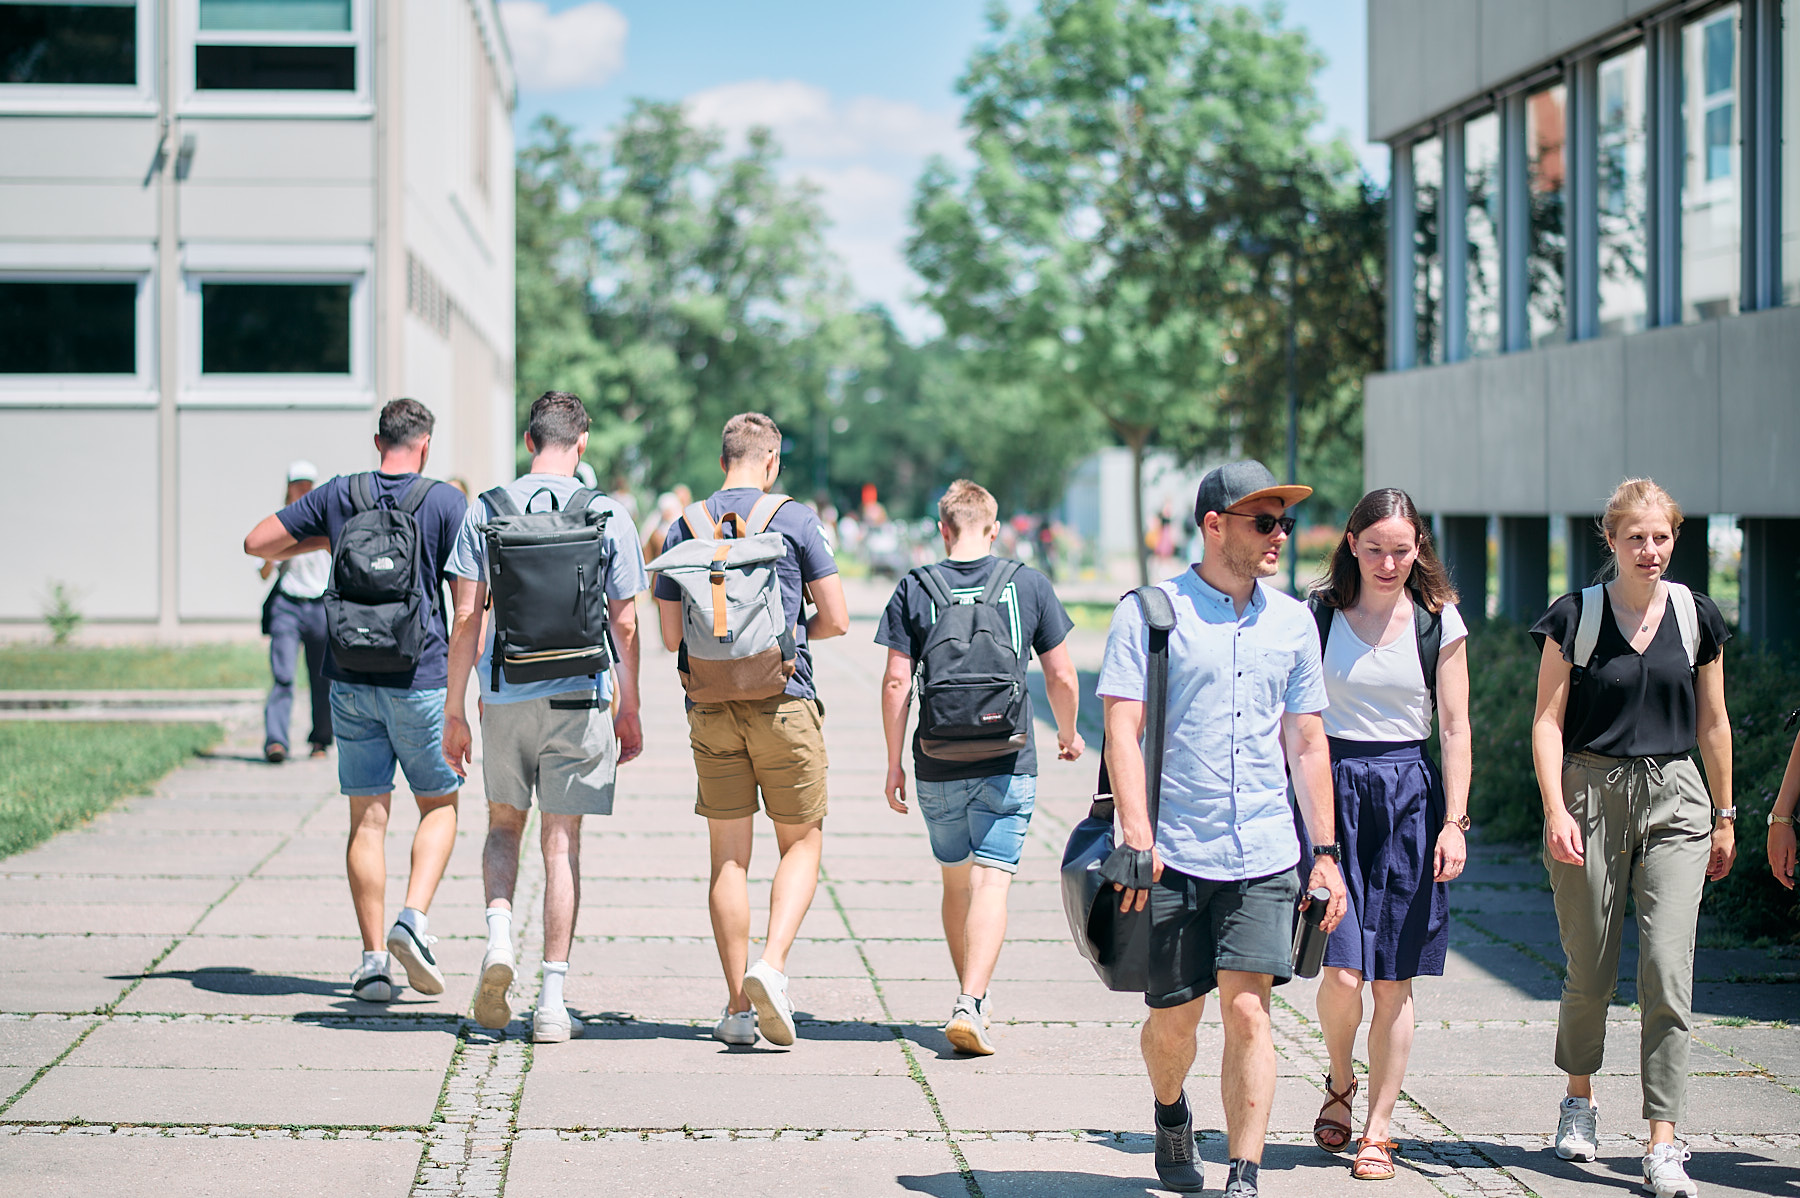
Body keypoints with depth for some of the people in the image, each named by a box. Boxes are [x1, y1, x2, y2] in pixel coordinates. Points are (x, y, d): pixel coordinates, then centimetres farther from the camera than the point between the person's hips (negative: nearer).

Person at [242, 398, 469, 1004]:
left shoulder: (337, 495, 3)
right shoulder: (447, 502, -4)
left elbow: (257, 542, 8)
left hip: (351, 680, 2)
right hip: (421, 680, -2)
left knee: (367, 818, 6)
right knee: (439, 805, 13)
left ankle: (373, 960, 4)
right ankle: (414, 918, -9)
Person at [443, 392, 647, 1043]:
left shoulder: (486, 511, 0)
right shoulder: (608, 516, -2)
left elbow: (466, 618, -1)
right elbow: (625, 624, 1)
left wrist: (454, 711, 6)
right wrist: (629, 712, 12)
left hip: (504, 697, 1)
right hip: (578, 697, -1)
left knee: (504, 825, 20)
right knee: (561, 842, 4)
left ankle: (498, 938, -5)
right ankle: (552, 1001, 2)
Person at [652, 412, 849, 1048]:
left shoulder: (684, 528, 6)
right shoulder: (794, 520, -3)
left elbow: (671, 634, 8)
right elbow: (835, 619, -2)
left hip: (711, 708, 3)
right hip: (784, 704, -3)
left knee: (729, 856, 7)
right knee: (801, 844, 8)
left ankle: (739, 1006, 7)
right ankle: (772, 966, -13)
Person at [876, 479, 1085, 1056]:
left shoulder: (915, 589, -1)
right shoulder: (1029, 585, 0)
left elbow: (896, 683, -3)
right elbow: (1061, 676, 3)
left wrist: (894, 764, 5)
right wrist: (1068, 734, 22)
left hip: (938, 769, 1)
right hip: (1008, 764, -1)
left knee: (957, 883, 16)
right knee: (991, 884, -5)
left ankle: (972, 999, 27)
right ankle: (971, 1003, -20)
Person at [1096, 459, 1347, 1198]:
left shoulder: (1292, 622, 11)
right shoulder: (1149, 612, -2)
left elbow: (1307, 743, 16)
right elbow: (1122, 732, -7)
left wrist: (1325, 851, 12)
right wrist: (1137, 838, -16)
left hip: (1264, 857, 2)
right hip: (1174, 854, -2)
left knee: (1247, 1007, -9)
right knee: (1174, 1017, 7)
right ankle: (1171, 1115, 38)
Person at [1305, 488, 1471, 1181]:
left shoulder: (1440, 621, 3)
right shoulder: (1318, 616, 2)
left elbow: (1455, 727, 3)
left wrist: (1454, 820, -5)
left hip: (1410, 792, 1)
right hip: (1333, 787, -1)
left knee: (1394, 981, 2)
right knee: (1342, 971, -11)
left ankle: (1377, 1131, 13)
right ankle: (1340, 1084, 19)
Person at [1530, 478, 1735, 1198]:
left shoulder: (1696, 618, 7)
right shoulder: (1575, 616, -1)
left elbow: (1712, 722, 14)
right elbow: (1548, 721, -1)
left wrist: (1724, 816, 15)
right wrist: (1555, 809, -12)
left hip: (1674, 801, 1)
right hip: (1591, 795, -1)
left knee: (1668, 971, -11)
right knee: (1590, 974, 6)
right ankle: (1580, 1099, 33)